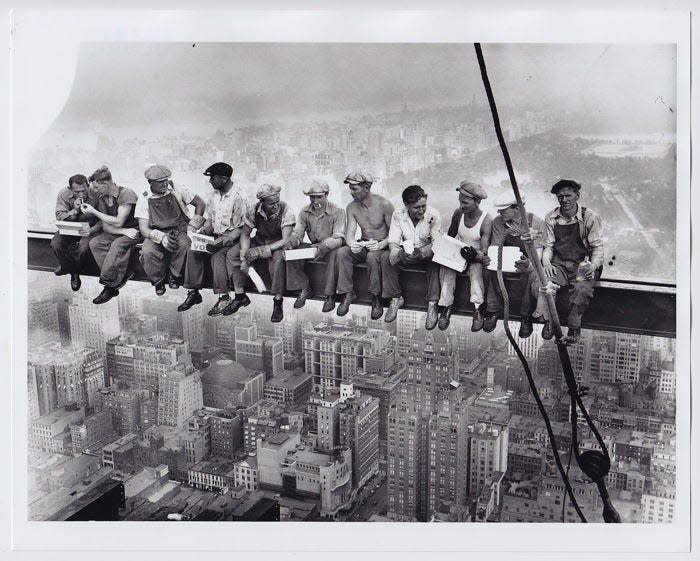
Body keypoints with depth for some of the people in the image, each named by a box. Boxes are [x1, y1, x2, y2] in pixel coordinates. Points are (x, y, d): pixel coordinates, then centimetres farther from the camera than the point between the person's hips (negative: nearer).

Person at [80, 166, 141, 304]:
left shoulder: (126, 194, -17)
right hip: (115, 233, 7)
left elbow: (118, 222, -21)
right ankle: (123, 274, -25)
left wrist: (94, 212, -17)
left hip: (134, 231, -7)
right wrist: (124, 231, -19)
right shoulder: (101, 197, 4)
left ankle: (109, 285, -26)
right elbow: (105, 227, 0)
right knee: (94, 243, -18)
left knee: (117, 245, -34)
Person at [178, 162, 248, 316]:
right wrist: (203, 231, -5)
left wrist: (221, 241, -27)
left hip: (231, 238, -7)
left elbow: (239, 229, -14)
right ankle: (193, 293, -14)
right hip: (214, 236, 7)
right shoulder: (214, 195, 9)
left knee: (217, 255, -34)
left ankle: (223, 297, -28)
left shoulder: (238, 199, -14)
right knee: (192, 250, -17)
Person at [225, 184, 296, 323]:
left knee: (278, 259, -38)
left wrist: (261, 251, -34)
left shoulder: (286, 211, -23)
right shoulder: (254, 211, -12)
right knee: (232, 254, -13)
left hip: (277, 245, -5)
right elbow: (245, 234, -3)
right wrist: (244, 257, -19)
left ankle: (278, 302, -26)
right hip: (258, 242, 5)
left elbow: (286, 240, -28)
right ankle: (240, 296, -2)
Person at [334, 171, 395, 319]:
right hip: (363, 246, 5)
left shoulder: (384, 205, -14)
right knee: (341, 252, -24)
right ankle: (347, 294, -17)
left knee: (372, 256, -38)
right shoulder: (352, 207, 1)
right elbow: (349, 233, -6)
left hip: (383, 247, -4)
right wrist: (352, 244, -31)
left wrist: (381, 245, -32)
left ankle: (377, 299, -24)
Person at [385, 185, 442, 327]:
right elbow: (393, 241, -10)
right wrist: (399, 253, -34)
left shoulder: (433, 215, -14)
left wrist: (422, 253, -38)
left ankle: (432, 304, -27)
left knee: (435, 261, -35)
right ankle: (396, 298, -11)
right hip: (406, 255, 3)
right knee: (386, 258, -25)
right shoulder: (398, 215, -8)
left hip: (426, 255, -2)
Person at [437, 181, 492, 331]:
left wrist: (476, 255, -42)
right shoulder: (458, 213, -4)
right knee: (446, 267, -27)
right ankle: (446, 307, -26)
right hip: (458, 252, 4)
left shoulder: (486, 220, -18)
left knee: (476, 269, -36)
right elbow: (450, 236, 12)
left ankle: (478, 309, -36)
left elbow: (484, 250, -22)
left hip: (476, 256, -4)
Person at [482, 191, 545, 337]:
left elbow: (538, 251, -18)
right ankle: (493, 311, -18)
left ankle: (526, 317, -23)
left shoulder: (535, 222, -14)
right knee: (493, 271, -29)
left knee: (527, 274, -37)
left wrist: (529, 263, -41)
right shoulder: (498, 222, -4)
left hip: (528, 261, -3)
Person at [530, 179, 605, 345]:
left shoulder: (590, 217, -3)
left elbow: (598, 247, -2)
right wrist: (546, 263, -11)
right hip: (558, 264, 3)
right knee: (540, 281, -28)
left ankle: (574, 327, -13)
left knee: (582, 288, -35)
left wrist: (593, 265, -20)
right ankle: (548, 320, -8)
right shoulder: (551, 218, 7)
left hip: (583, 265, -3)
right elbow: (548, 246, 10)